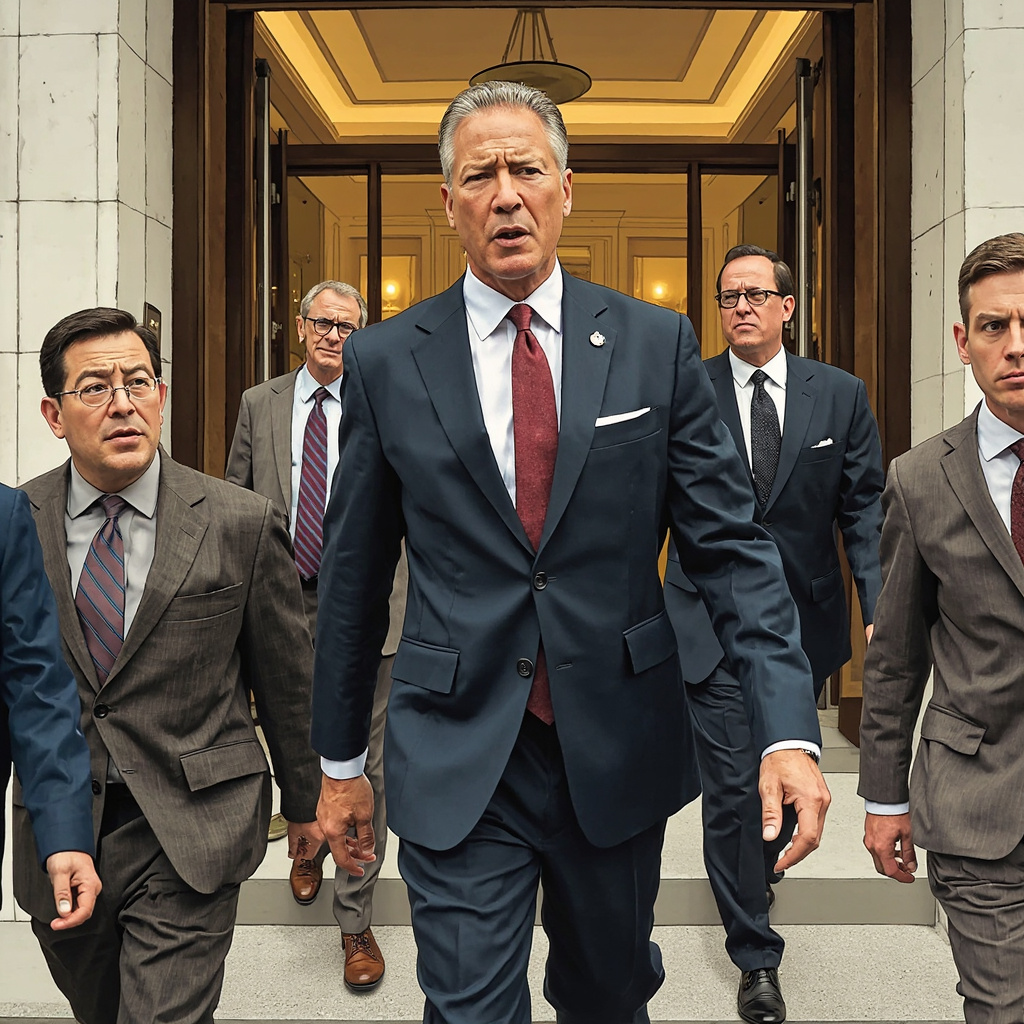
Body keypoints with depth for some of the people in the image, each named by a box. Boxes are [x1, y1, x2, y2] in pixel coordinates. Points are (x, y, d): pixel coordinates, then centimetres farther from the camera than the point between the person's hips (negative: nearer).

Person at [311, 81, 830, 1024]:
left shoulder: (656, 344, -1)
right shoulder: (385, 362, -2)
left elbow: (732, 544, -3)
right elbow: (354, 574, 4)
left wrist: (789, 729, -15)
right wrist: (341, 762, 9)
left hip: (619, 753, 2)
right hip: (457, 763, -1)